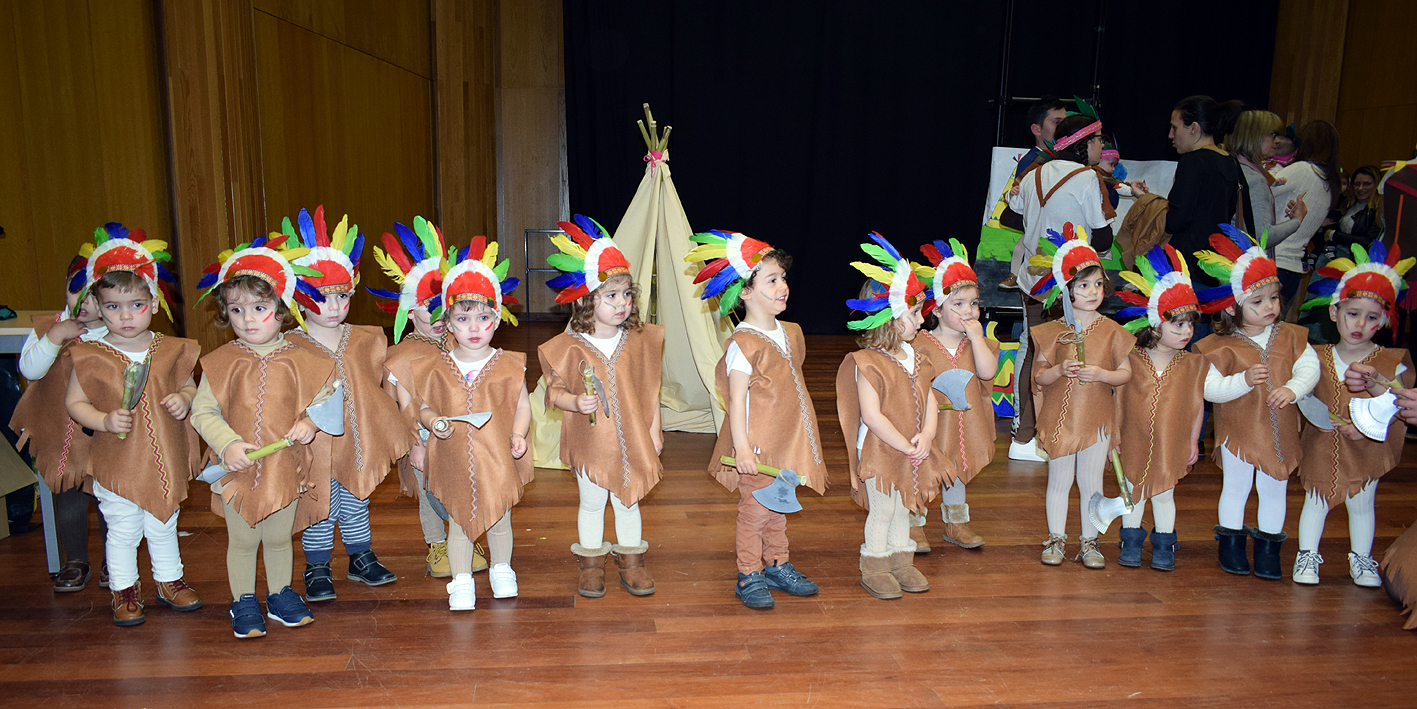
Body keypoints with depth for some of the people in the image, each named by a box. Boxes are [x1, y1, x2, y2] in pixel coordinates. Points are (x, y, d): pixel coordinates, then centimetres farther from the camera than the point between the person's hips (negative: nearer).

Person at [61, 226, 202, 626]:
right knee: (122, 532, 10)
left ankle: (169, 582, 36)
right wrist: (105, 421, -20)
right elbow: (74, 403, -3)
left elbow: (189, 387, 10)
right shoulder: (90, 357, -8)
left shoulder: (170, 352, -2)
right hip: (118, 463, -2)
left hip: (164, 460, 2)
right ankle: (124, 592, 28)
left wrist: (184, 401, -12)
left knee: (163, 527, 18)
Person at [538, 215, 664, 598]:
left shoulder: (640, 341, -4)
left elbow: (651, 389, 3)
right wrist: (575, 402, -23)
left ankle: (631, 559, 33)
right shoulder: (569, 347, -11)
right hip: (590, 440, -1)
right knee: (592, 503, 14)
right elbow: (555, 390, -5)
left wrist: (654, 428, 3)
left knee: (628, 501, 16)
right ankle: (591, 563, 31)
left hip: (632, 439, 2)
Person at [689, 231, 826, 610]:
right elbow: (736, 400, -19)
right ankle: (749, 576, 20)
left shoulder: (791, 333, 8)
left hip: (787, 442, 8)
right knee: (755, 511, 5)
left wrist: (805, 435, 22)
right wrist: (742, 448, -24)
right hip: (757, 447, -8)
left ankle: (777, 566, 35)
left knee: (779, 508, 20)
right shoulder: (744, 343, -18)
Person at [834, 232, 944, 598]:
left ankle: (901, 561, 34)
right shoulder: (867, 364, -19)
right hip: (880, 452, -7)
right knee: (882, 511, 5)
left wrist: (926, 437, -12)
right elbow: (872, 415, -23)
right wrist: (906, 446, -20)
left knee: (903, 508, 18)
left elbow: (929, 402, 6)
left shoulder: (915, 359, 6)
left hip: (913, 453, 7)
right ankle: (874, 568, 21)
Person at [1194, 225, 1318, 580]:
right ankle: (1231, 541, 29)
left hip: (1280, 430, 3)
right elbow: (1209, 388, -18)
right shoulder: (1224, 346, -14)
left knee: (1274, 488, 14)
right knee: (1235, 487, 11)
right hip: (1238, 430, -3)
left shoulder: (1289, 336, -1)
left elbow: (1309, 367, -6)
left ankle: (1268, 546, 29)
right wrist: (1244, 380, -31)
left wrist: (1293, 388, -23)